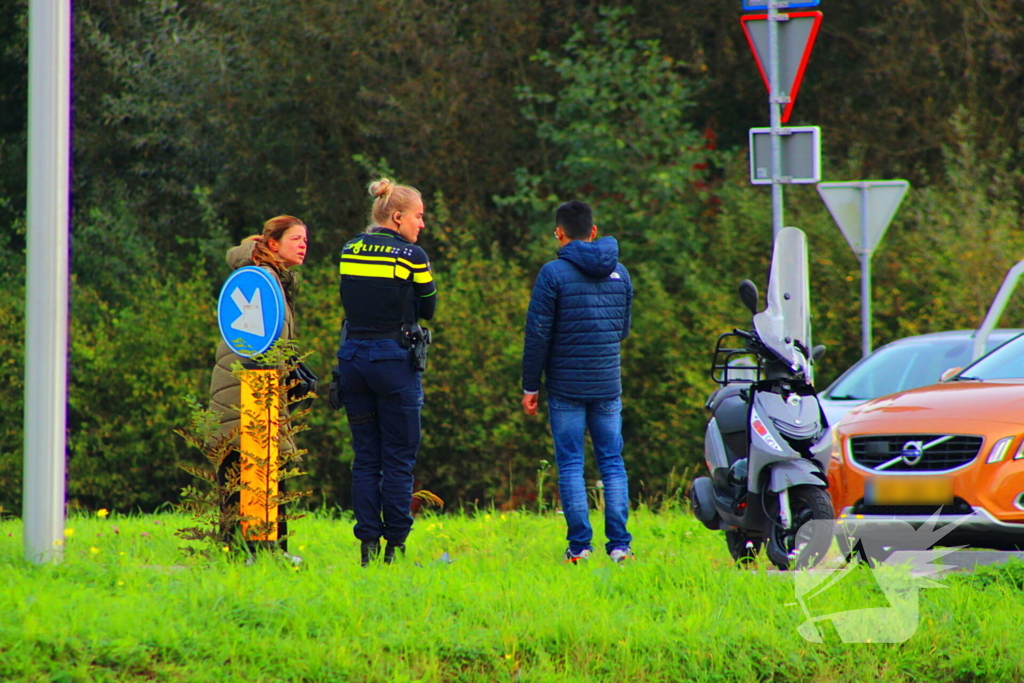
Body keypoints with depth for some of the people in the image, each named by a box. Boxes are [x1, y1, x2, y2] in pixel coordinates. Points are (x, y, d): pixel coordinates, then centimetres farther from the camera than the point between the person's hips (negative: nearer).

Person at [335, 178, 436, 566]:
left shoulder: (349, 252, 7)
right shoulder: (411, 256, -8)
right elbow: (428, 310, 1)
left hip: (352, 356, 5)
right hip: (394, 358, -5)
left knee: (365, 458, 9)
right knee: (398, 458, 2)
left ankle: (368, 545, 6)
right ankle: (395, 545, 0)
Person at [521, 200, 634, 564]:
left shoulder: (553, 273, -8)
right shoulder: (619, 273, 7)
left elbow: (537, 334, -8)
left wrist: (530, 387, -1)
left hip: (566, 385, -4)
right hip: (609, 384, 4)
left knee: (570, 465, 1)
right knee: (612, 462, 7)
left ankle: (579, 544, -4)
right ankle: (619, 544, 0)